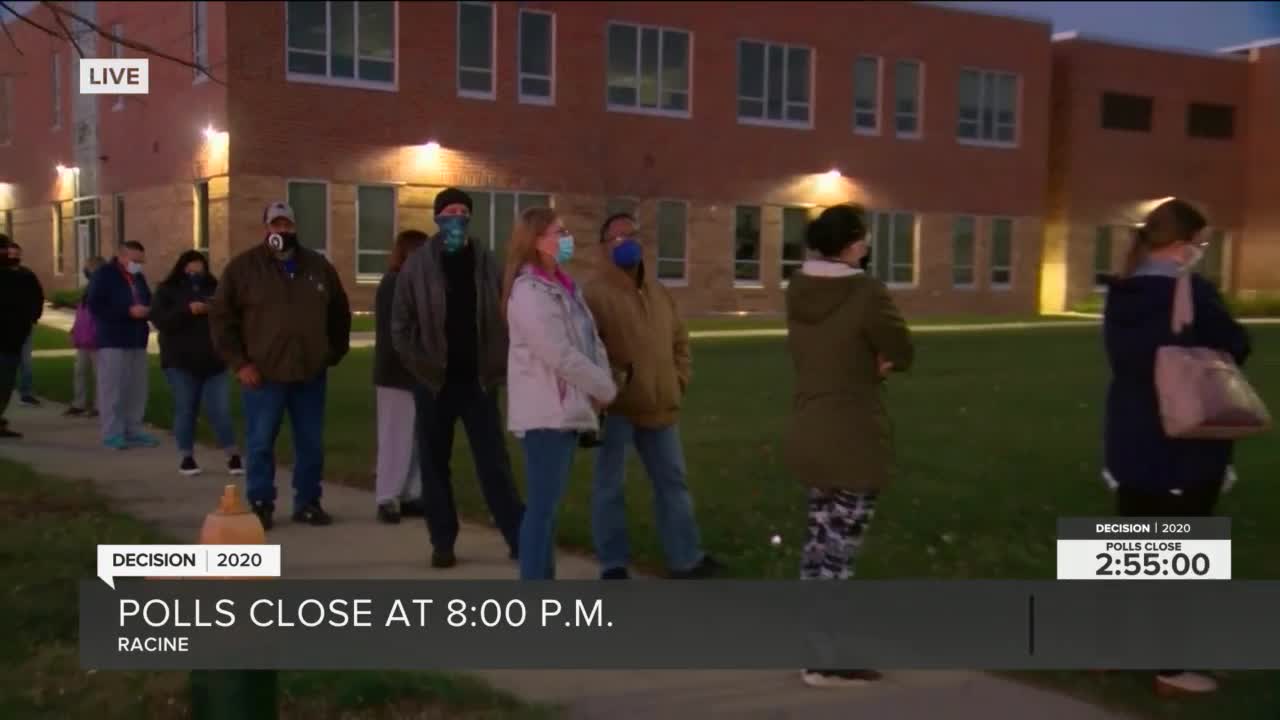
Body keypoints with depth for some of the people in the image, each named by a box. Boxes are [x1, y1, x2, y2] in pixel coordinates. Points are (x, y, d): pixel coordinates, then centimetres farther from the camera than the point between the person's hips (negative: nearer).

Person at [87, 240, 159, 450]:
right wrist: (129, 311, -20)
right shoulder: (104, 274, -6)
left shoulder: (139, 277, 16)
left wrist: (147, 310, -2)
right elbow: (95, 306, -15)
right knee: (112, 388, -6)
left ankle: (133, 431, 15)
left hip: (137, 341, 7)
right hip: (113, 341, -7)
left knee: (137, 389, 7)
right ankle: (112, 434, -1)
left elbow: (148, 301, 23)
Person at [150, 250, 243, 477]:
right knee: (185, 410, 3)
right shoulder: (167, 290, 2)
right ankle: (186, 457, 14)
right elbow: (159, 320, -12)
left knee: (219, 410, -1)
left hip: (213, 361, 2)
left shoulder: (214, 289, 9)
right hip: (180, 362, -2)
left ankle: (233, 456, 3)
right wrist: (188, 310, -25)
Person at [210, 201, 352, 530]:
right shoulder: (243, 266, -2)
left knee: (311, 444, 9)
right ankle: (260, 505, 13)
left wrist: (335, 352, 13)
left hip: (311, 373, 3)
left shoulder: (318, 265, 9)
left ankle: (308, 503, 20)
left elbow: (339, 312, 20)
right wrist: (239, 363, -8)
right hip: (263, 374, -3)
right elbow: (221, 317, -2)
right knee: (260, 444, 2)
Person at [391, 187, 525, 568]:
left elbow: (506, 316, 4)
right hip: (434, 382, 0)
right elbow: (400, 324, 0)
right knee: (435, 464, 7)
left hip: (478, 380, 0)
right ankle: (442, 543, 16)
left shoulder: (487, 262, 2)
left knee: (494, 463, 2)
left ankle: (519, 538, 7)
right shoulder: (418, 265, -2)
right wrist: (420, 366, -6)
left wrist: (500, 366, -4)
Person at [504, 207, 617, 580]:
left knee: (551, 502, 15)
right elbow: (560, 355, -20)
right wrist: (605, 389, -10)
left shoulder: (565, 287, 13)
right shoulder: (528, 292, -15)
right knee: (543, 504, -8)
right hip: (545, 412, -9)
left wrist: (602, 384, -6)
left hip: (569, 408, 9)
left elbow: (591, 339, 12)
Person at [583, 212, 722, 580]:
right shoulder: (594, 292, -11)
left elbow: (679, 340, 22)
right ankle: (613, 566, 14)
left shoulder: (657, 291, 14)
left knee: (672, 481, 13)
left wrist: (678, 380, 12)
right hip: (615, 407, -7)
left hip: (659, 405, 7)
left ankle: (686, 558, 25)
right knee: (609, 486, 4)